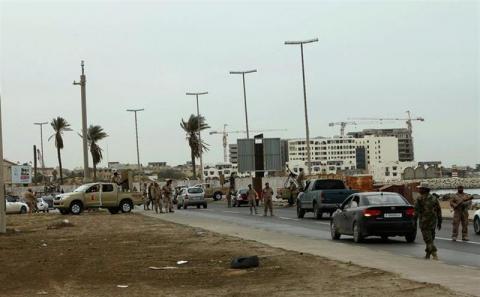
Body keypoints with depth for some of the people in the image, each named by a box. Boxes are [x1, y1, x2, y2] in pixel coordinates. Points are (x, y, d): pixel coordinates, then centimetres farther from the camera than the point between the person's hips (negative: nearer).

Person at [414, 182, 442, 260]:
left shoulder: (420, 199, -7)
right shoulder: (434, 198, 9)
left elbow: (416, 211, -11)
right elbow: (439, 211, 10)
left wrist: (414, 220, -6)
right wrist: (439, 222, 14)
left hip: (424, 222, -5)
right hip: (433, 222, 5)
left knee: (428, 239, -5)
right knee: (430, 238, 15)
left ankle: (434, 253, -18)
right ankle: (427, 254, 20)